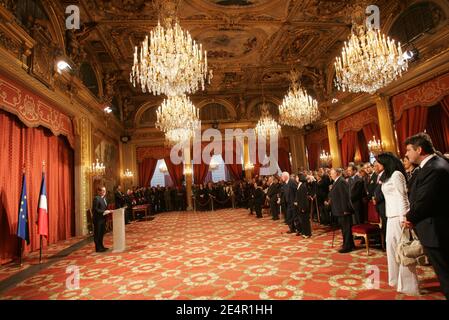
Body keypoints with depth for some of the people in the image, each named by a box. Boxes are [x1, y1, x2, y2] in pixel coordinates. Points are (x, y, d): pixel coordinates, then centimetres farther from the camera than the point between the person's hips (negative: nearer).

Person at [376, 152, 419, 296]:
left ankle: (408, 284, 10)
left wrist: (403, 217, -18)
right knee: (392, 246, 13)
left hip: (398, 215, -9)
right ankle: (396, 278, 25)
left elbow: (402, 196, -15)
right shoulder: (388, 176, 17)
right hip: (391, 215, 9)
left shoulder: (396, 174, -10)